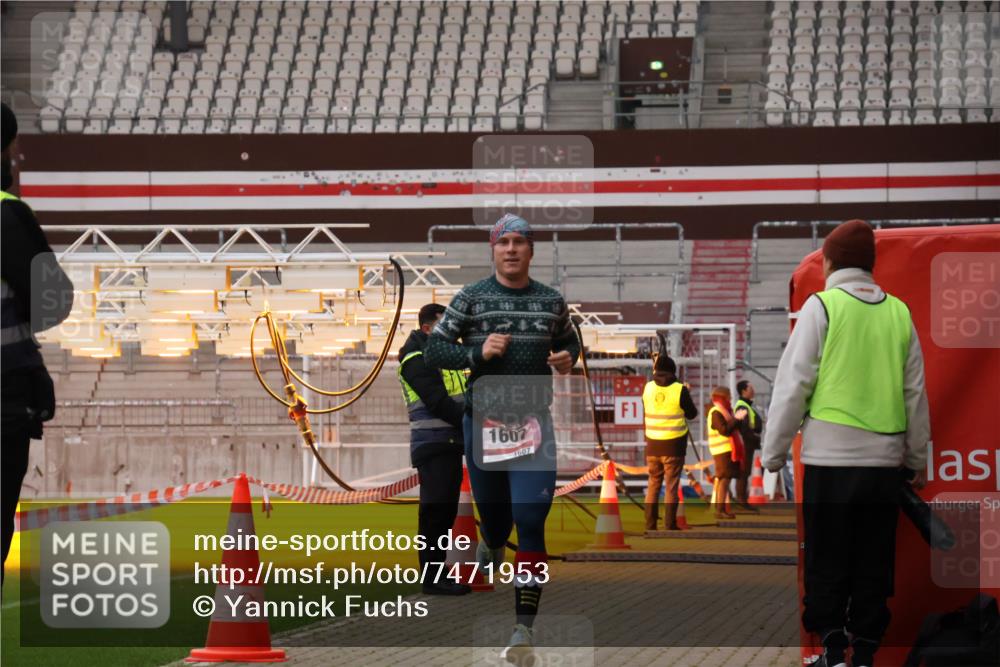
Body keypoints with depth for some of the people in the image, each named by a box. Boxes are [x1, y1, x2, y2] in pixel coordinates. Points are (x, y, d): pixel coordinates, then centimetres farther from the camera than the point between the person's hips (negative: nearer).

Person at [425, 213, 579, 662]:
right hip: (482, 422, 0)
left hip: (533, 423, 0)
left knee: (530, 522, -12)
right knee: (494, 518, 11)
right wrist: (477, 352, -16)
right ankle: (491, 545, 52)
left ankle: (524, 628, -11)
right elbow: (435, 350, 0)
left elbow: (569, 340, 22)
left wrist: (568, 359, 0)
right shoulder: (471, 298, 0)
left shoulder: (551, 301, 5)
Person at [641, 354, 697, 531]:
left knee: (653, 485, 13)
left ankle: (650, 525, 12)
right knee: (671, 486, 2)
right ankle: (670, 526, 1)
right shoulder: (680, 390, -13)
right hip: (673, 445, -3)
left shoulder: (648, 388, -1)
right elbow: (692, 414, 0)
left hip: (652, 445, 3)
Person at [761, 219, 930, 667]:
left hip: (831, 457, -3)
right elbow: (916, 391, 12)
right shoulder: (898, 312, 8)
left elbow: (793, 385, -6)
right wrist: (918, 458, 21)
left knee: (827, 562, 4)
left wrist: (773, 455, 0)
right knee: (873, 563, 10)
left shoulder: (822, 305, -3)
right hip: (885, 459, 3)